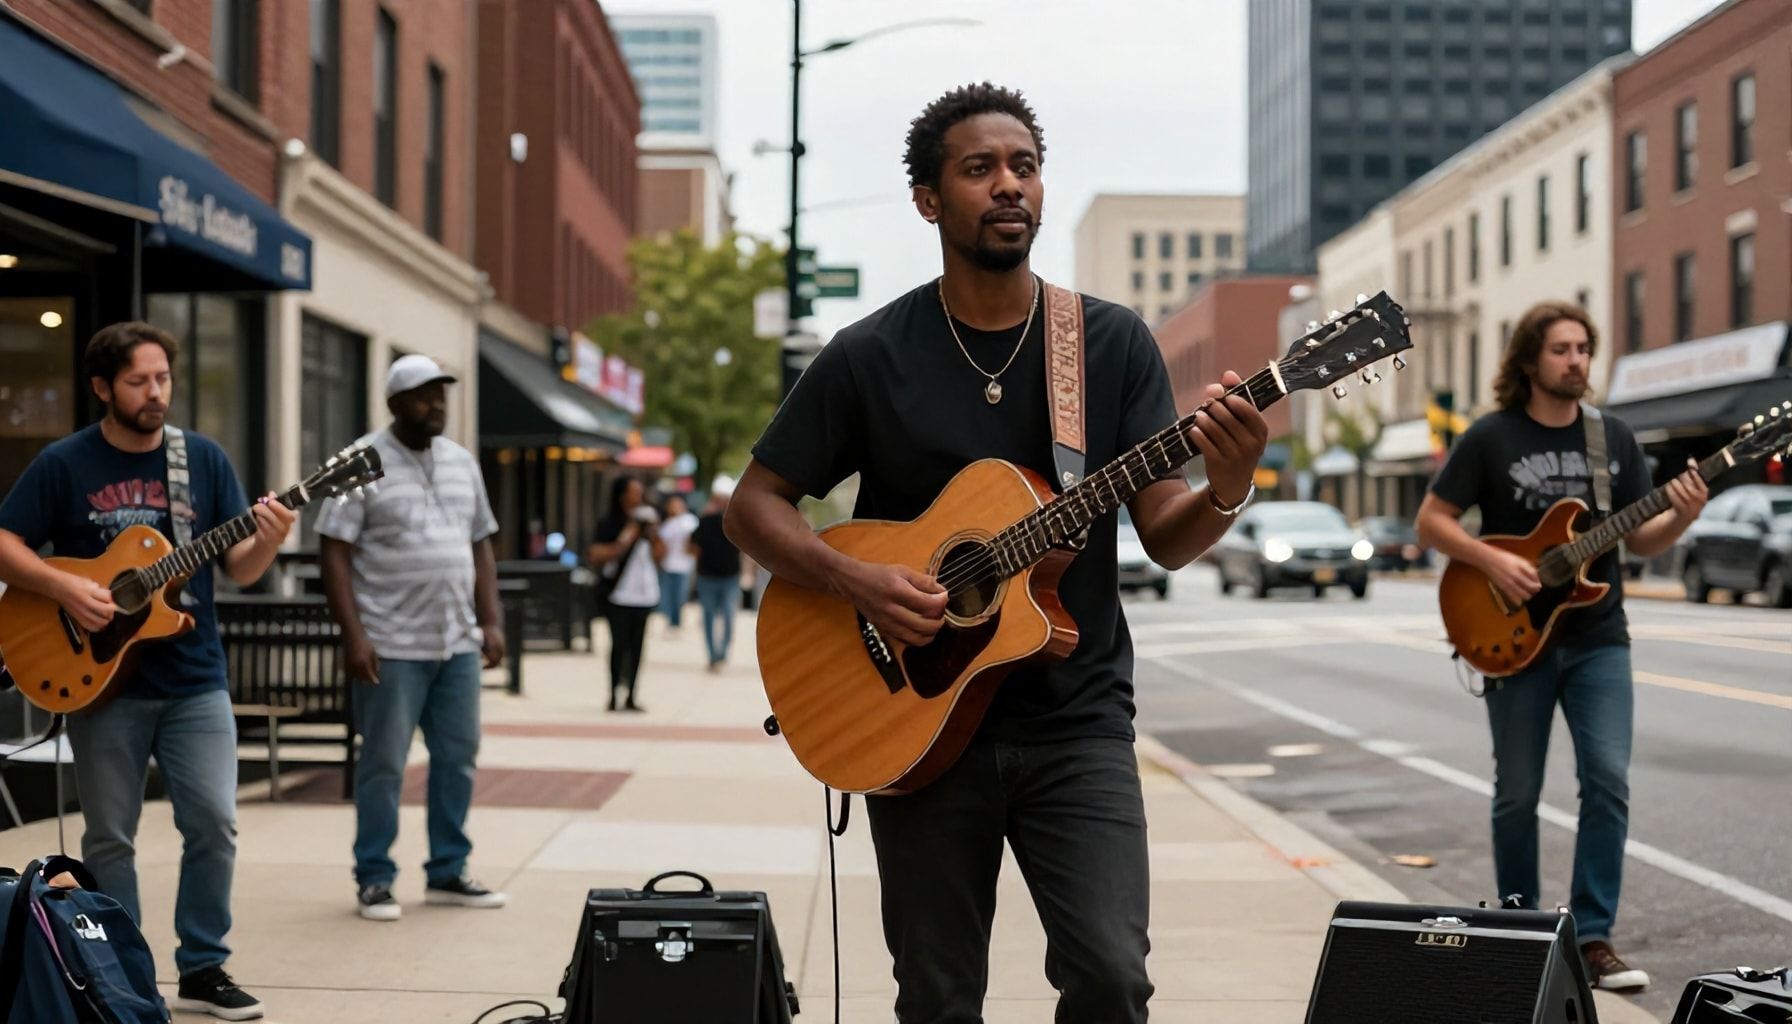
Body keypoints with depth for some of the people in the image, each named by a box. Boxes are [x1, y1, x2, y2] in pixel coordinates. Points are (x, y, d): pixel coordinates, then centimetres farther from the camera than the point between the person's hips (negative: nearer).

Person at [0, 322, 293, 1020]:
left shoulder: (204, 458, 4)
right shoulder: (62, 464, -3)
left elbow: (239, 570, 3)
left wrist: (267, 541, -19)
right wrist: (65, 589, -19)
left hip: (196, 682, 2)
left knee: (214, 825, -1)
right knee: (110, 839, 5)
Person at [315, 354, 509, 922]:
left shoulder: (462, 463, 13)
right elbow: (334, 551, -9)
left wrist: (491, 621, 9)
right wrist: (353, 635, -15)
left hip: (458, 644, 6)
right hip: (391, 647, -6)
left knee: (458, 757, 9)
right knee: (384, 763, 1)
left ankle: (447, 872, 20)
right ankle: (374, 880, 12)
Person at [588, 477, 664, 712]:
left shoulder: (647, 522, 14)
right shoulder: (609, 525, -1)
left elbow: (660, 555, 13)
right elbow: (597, 556, -8)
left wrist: (654, 535, -3)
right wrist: (623, 543, -16)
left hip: (644, 593, 4)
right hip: (618, 593, -4)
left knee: (637, 644, 3)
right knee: (619, 644, -5)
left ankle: (630, 695, 7)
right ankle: (615, 695, -1)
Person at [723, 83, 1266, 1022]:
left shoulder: (1115, 343, 1)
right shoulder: (868, 357, -2)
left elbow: (1165, 539, -2)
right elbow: (754, 506, 3)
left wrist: (1225, 491, -24)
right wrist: (857, 580, -14)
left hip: (1077, 722, 0)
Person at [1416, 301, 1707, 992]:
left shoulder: (1614, 438, 6)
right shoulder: (1490, 439, -4)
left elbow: (1640, 541, 7)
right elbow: (1430, 522, -2)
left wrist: (1680, 519, -13)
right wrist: (1491, 561, -17)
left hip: (1598, 641, 2)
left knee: (1609, 780, -10)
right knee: (1518, 795, 5)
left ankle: (1592, 938, -2)